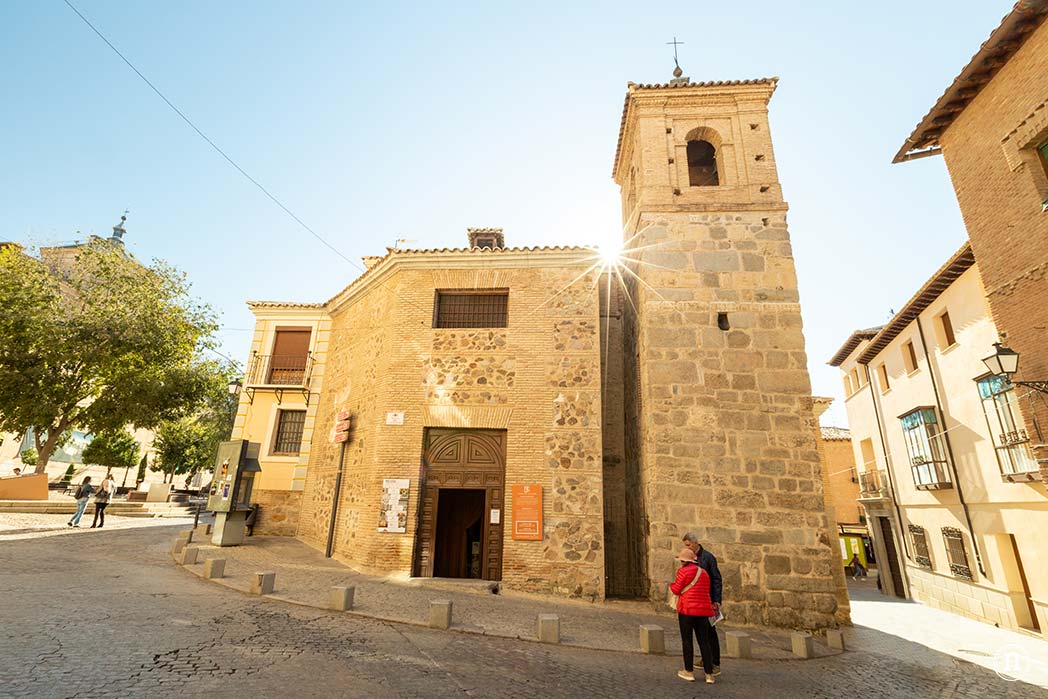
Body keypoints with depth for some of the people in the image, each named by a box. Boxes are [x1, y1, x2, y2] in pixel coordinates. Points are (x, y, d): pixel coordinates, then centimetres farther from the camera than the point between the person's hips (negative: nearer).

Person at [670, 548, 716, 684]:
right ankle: (709, 674, 11)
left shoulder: (683, 571, -8)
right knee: (704, 641, 11)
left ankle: (689, 672, 13)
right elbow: (707, 591, 15)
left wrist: (672, 584, 15)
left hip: (687, 609, -5)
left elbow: (677, 590, -6)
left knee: (687, 640, 7)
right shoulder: (704, 573, 11)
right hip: (703, 610, 5)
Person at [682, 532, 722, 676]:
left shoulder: (708, 557, -13)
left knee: (710, 632, -2)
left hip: (708, 601, -7)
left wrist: (716, 600, -18)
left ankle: (716, 665, 7)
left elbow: (716, 579, -13)